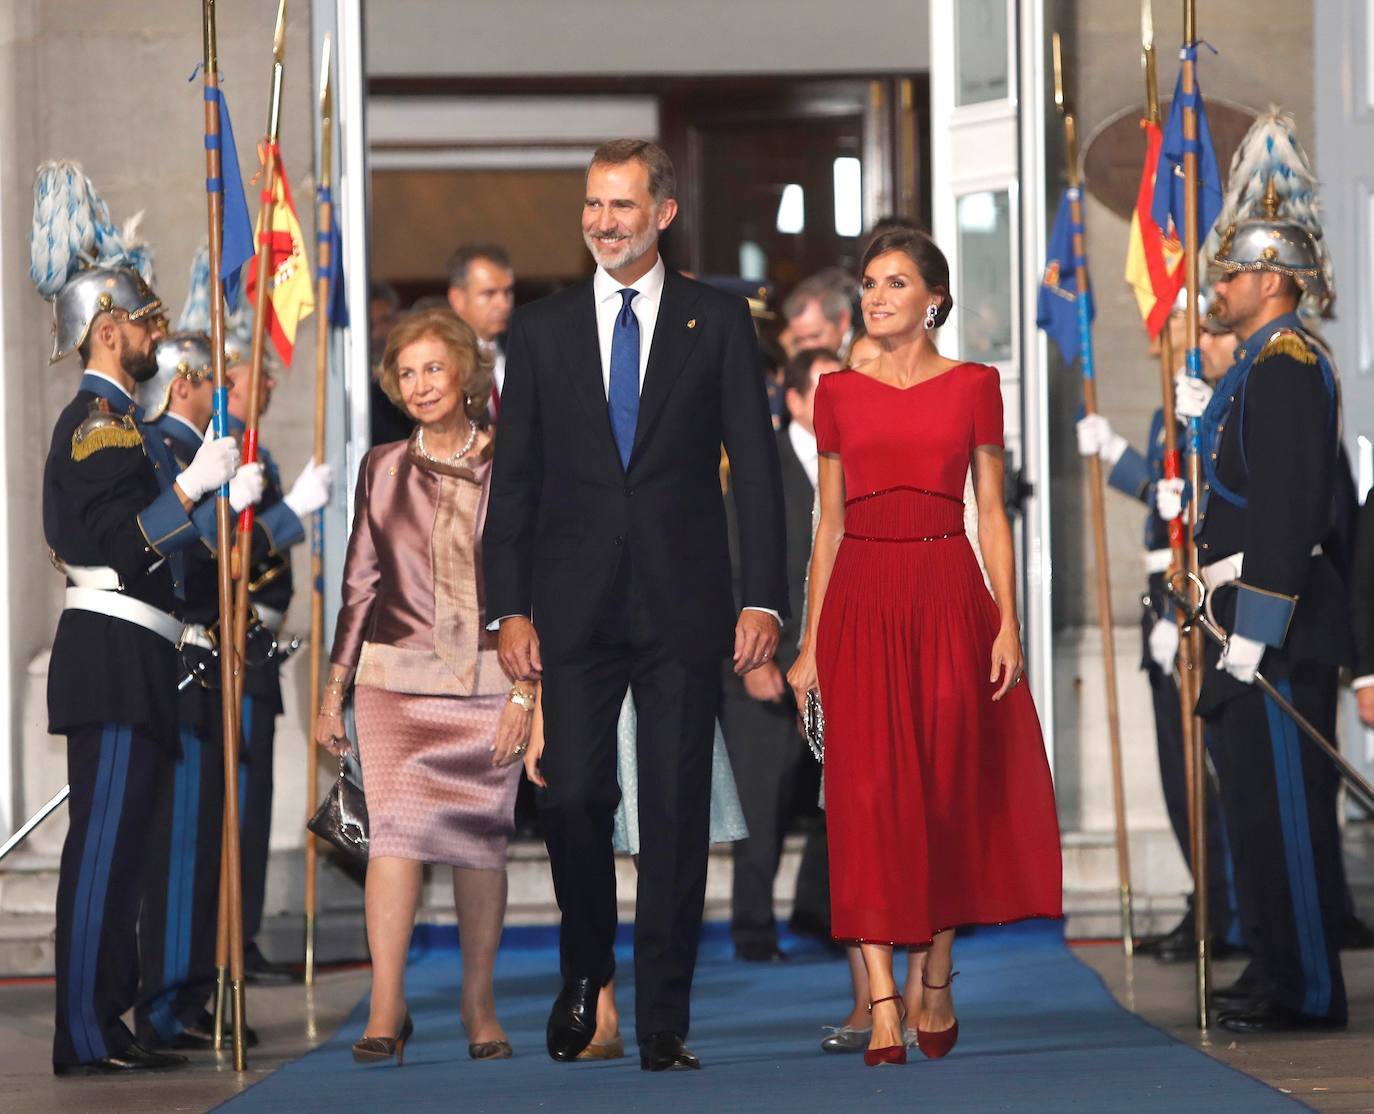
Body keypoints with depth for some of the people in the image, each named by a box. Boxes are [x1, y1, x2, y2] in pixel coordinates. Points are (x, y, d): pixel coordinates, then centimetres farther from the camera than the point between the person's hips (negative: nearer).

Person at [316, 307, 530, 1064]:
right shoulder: (383, 469, 9)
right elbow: (359, 583, 12)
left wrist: (525, 691, -6)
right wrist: (333, 690, 9)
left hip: (487, 682, -1)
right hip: (396, 681, 1)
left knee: (480, 836, 2)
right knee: (394, 830, -11)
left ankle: (479, 1007, 12)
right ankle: (386, 1009, -13)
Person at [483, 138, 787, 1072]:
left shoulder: (718, 321, 5)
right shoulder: (543, 330, 9)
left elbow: (755, 465, 2)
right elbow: (514, 479, 8)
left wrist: (764, 599, -7)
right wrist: (509, 608, -1)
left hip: (683, 606, -1)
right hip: (576, 607, 1)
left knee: (677, 812, 0)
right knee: (574, 798, -6)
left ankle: (664, 1025, 6)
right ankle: (586, 970, 21)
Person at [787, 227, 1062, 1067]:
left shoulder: (973, 387, 6)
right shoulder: (839, 392, 10)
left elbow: (993, 514, 4)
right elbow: (829, 523, 11)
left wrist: (1007, 620, -6)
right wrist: (810, 641, 6)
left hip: (948, 597, -1)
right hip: (860, 598, 1)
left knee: (948, 786, 3)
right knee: (868, 794, -6)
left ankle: (937, 983, 18)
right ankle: (883, 1006, -8)